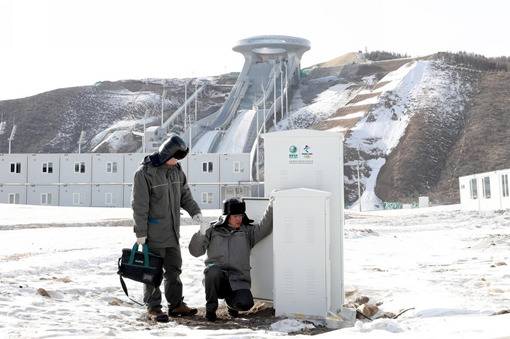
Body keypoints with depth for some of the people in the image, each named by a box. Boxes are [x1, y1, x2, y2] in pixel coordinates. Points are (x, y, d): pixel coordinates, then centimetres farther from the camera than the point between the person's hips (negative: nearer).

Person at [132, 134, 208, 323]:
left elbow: (185, 195, 17)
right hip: (153, 234, -7)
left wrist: (195, 211, -1)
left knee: (174, 269, 14)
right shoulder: (145, 173, -14)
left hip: (172, 233, 7)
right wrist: (140, 233, -15)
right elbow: (139, 206, -15)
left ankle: (176, 305, 25)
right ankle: (153, 307, 11)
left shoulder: (176, 171, 8)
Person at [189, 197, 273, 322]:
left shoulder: (247, 231, 12)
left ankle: (231, 300, 13)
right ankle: (211, 308, -11)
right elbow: (195, 251, 7)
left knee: (245, 304, -27)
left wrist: (272, 206, -16)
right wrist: (201, 234, -11)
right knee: (213, 270, -36)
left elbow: (264, 227, -5)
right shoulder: (213, 230, 10)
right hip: (217, 278, 0)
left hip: (238, 280, 1)